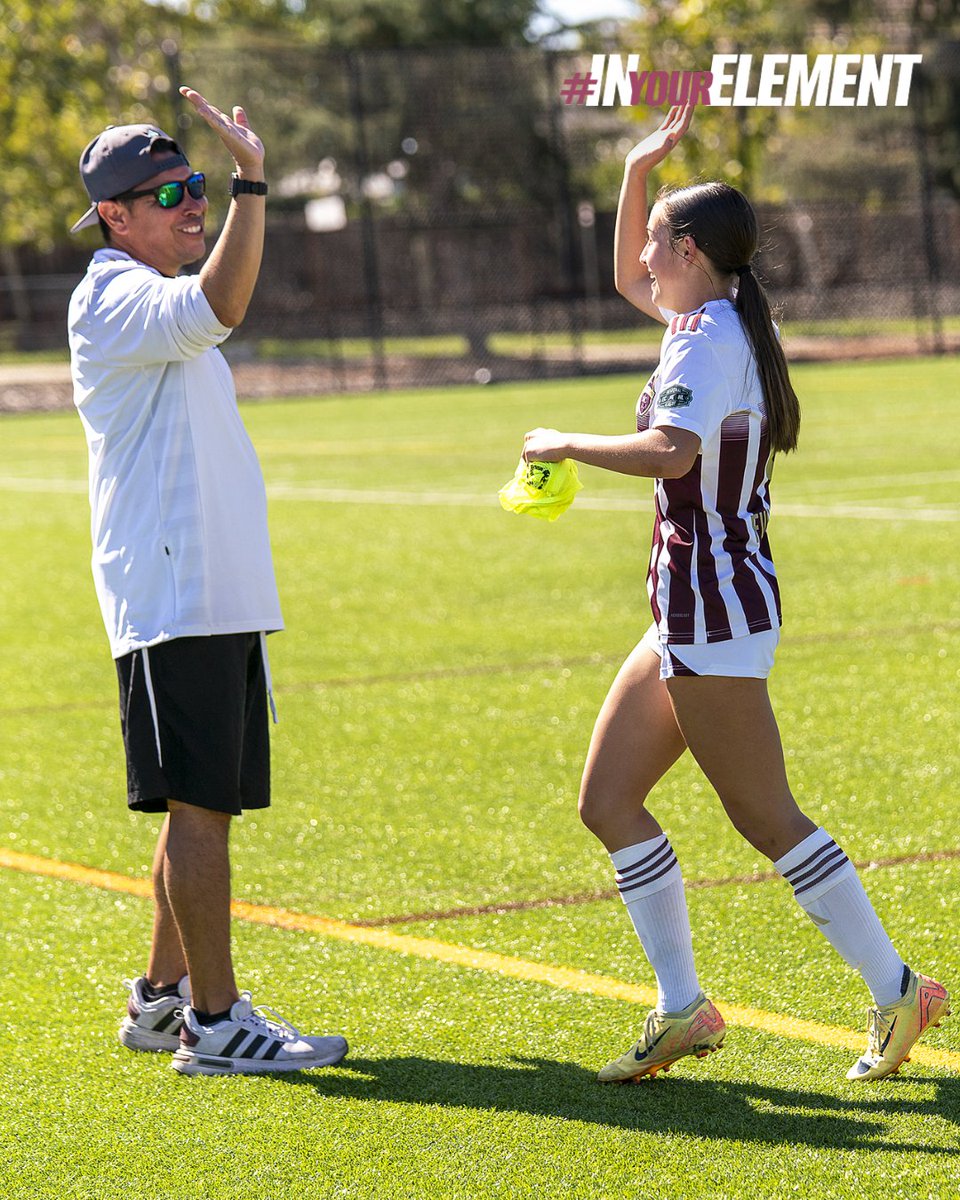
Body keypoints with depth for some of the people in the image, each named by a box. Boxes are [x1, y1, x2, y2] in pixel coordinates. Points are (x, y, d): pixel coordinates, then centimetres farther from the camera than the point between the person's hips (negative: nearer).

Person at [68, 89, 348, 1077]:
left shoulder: (164, 311, 21)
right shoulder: (113, 299, -11)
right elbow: (218, 308, -32)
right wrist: (250, 181, -35)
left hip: (220, 596, 10)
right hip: (172, 600, -10)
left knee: (208, 805, 13)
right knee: (197, 806, -10)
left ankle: (164, 996, 22)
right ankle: (212, 1022, -10)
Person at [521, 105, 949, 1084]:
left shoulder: (706, 340, -15)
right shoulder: (720, 320, 13)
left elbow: (671, 452, -33)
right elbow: (629, 282, 33)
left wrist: (566, 445, -19)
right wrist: (638, 173, 22)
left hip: (713, 605, -10)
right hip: (695, 608, 10)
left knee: (766, 818, -6)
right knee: (607, 800, 9)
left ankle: (896, 992, 1)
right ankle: (681, 1008, 11)